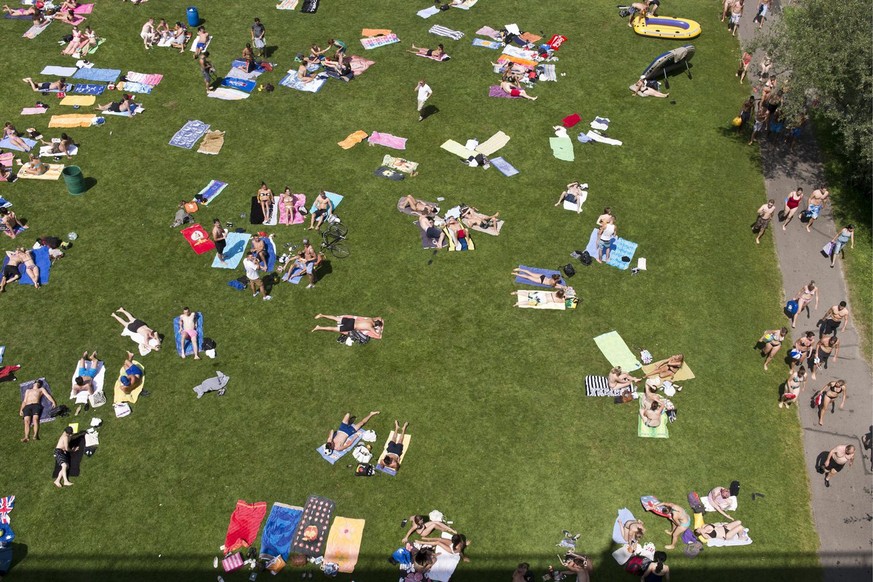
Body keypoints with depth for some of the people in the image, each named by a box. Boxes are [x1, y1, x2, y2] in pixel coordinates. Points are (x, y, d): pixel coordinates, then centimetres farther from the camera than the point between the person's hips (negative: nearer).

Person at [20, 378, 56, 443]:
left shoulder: (41, 389, 29)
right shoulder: (28, 390, 37)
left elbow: (47, 395, 12)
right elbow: (24, 401, 28)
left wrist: (53, 402, -7)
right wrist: (21, 409, 11)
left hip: (36, 405, -2)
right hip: (27, 406, 2)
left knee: (35, 418, -30)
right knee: (26, 420, -24)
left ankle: (36, 435, -46)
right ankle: (26, 437, -39)